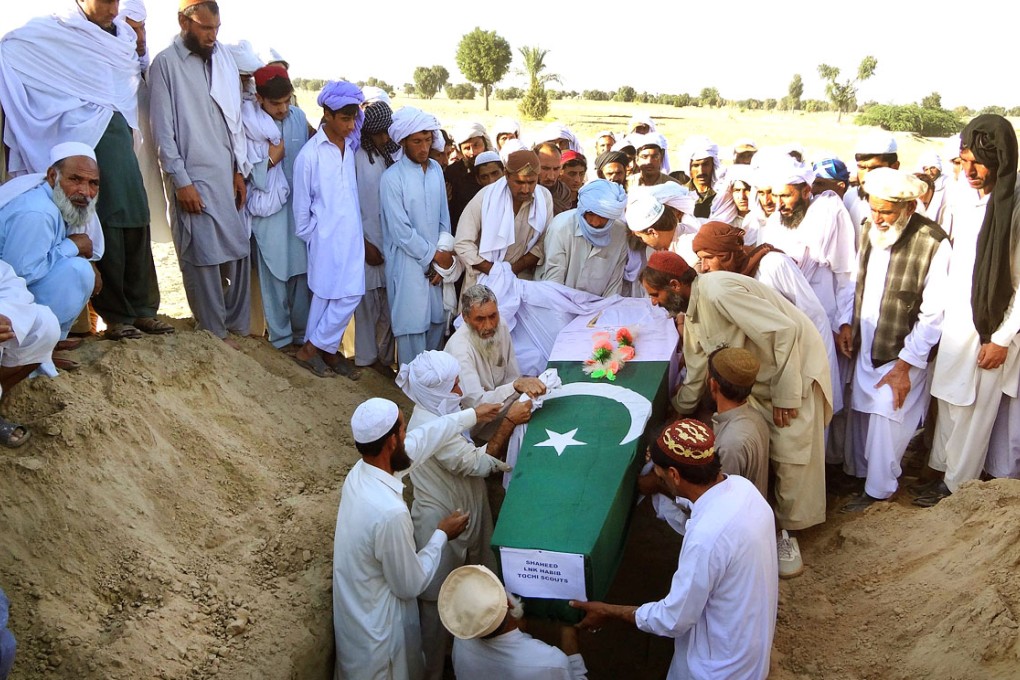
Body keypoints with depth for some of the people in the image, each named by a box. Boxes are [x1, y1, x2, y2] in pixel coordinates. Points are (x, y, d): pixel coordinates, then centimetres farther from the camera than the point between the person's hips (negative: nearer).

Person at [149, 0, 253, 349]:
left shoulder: (224, 58, 10)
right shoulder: (165, 63, -5)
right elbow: (163, 129, -8)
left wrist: (240, 170, 8)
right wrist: (181, 182, -11)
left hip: (227, 175, 5)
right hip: (194, 177, -5)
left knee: (238, 250, 9)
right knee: (203, 257, 2)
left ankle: (236, 324, 24)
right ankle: (214, 332, 15)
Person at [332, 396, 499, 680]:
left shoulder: (361, 471, -11)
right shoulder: (390, 513, -37)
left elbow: (422, 438, 4)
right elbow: (411, 585, -22)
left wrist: (471, 415, 16)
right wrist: (441, 535, -8)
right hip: (377, 633, -7)